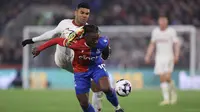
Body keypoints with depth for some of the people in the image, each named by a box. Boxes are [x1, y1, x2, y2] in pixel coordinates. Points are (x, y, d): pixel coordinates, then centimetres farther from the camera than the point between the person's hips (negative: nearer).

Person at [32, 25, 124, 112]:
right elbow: (57, 40, -21)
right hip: (81, 70, 0)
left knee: (106, 89, -28)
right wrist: (40, 48, -14)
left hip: (96, 66, 0)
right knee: (84, 103, -3)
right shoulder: (76, 44, -34)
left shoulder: (103, 42, -28)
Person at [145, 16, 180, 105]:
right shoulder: (155, 31, 9)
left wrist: (176, 56, -18)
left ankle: (173, 93, 11)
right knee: (162, 79, -3)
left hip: (169, 57, -4)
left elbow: (176, 44, -5)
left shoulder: (171, 31, -4)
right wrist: (148, 56, 10)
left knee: (167, 77, -15)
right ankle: (166, 99, 0)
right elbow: (152, 44, 17)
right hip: (159, 58, 4)